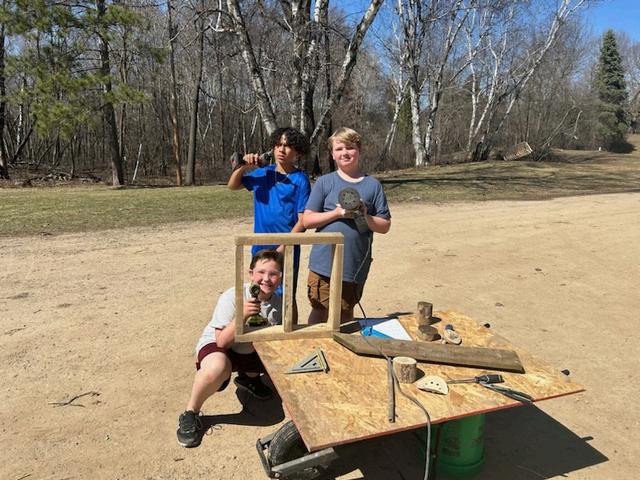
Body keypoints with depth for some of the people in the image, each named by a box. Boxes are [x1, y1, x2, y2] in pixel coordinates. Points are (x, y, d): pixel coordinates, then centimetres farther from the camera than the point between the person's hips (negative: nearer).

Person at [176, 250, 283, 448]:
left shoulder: (278, 302, -10)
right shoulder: (232, 297, -26)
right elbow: (222, 342, -28)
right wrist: (242, 316, -41)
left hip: (252, 350, 6)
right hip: (216, 345, -6)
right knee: (217, 368, -40)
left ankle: (249, 377, 22)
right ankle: (190, 413, -12)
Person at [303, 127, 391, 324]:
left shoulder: (373, 185, 3)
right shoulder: (324, 182, 1)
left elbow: (385, 226, 4)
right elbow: (307, 220, -3)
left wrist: (365, 217, -15)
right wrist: (337, 213, -16)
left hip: (356, 265, 1)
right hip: (324, 263, -1)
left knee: (345, 317, 17)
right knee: (320, 314, 7)